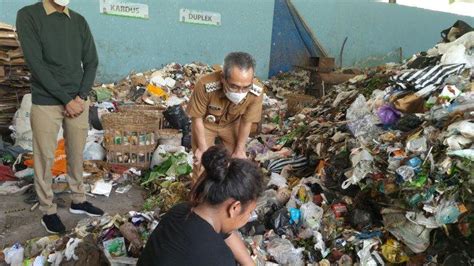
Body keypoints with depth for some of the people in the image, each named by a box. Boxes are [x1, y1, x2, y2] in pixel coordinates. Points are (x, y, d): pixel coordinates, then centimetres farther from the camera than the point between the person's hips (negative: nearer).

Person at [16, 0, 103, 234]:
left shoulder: (79, 21, 7)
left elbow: (91, 62, 7)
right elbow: (36, 64, -13)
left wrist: (81, 96, -6)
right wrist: (66, 99, -14)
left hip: (78, 101, 4)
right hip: (46, 103, -3)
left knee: (76, 155, 13)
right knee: (45, 158, 6)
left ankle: (78, 200, 29)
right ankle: (47, 210, 20)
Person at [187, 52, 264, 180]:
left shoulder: (257, 91, -34)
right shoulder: (205, 86, -40)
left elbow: (246, 122, -16)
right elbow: (197, 118, -23)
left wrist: (239, 150, -6)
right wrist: (203, 149, -16)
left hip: (232, 123, 2)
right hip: (206, 123, -2)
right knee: (202, 165, -4)